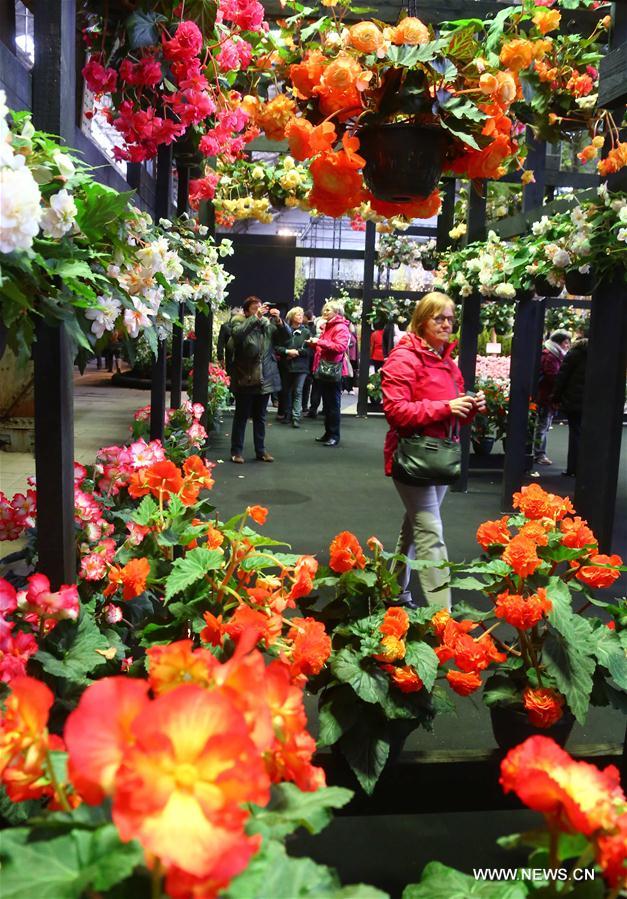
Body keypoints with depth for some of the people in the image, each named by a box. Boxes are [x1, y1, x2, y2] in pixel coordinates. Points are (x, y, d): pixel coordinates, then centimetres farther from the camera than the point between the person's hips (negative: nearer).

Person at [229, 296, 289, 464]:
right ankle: (236, 451, 13)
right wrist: (256, 317, -30)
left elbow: (286, 336, -1)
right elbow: (237, 334, -26)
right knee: (241, 416, 4)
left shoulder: (268, 324, 6)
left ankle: (260, 450, 23)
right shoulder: (239, 323, -4)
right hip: (245, 379, -4)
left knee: (260, 417, 13)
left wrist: (279, 321, -18)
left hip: (265, 379, 4)